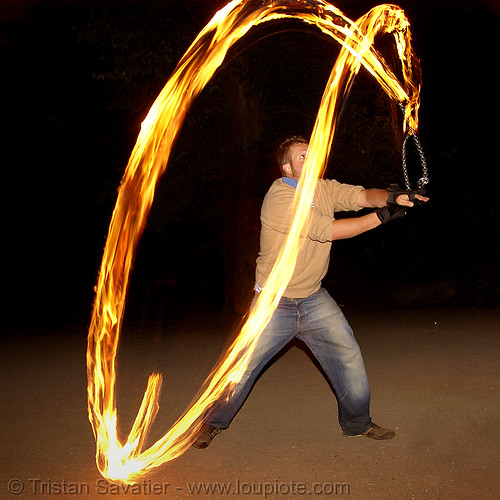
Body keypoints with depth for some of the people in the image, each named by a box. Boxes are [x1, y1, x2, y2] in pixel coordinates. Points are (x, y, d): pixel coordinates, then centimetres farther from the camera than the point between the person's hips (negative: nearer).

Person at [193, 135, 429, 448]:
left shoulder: (324, 188, 0)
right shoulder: (280, 197, -22)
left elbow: (361, 196, -12)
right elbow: (326, 230, -26)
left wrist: (392, 197, -34)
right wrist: (381, 217, -23)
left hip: (314, 300, 6)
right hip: (274, 304, -5)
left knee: (348, 355, 4)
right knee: (243, 368, 3)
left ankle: (357, 423, 24)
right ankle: (215, 422, 25)